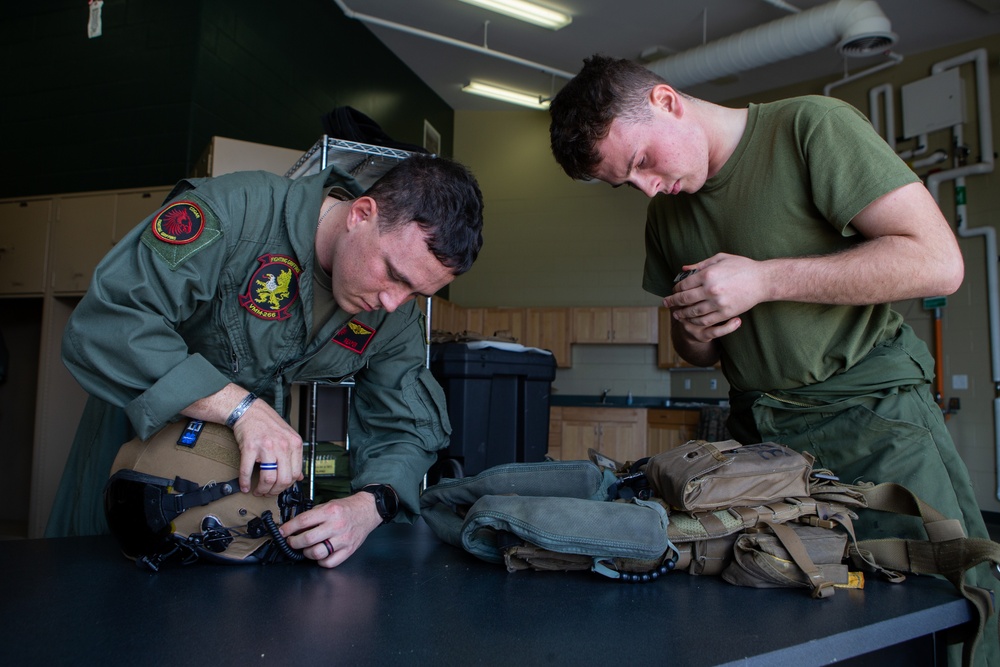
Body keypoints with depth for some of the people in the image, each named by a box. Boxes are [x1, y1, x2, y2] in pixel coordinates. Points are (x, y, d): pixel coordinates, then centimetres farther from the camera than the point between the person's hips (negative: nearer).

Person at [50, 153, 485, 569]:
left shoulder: (395, 314, -16)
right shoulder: (233, 212, -35)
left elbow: (403, 429, -15)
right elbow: (101, 326, -41)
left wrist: (370, 505, -36)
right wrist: (240, 406, -48)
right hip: (138, 426, -3)